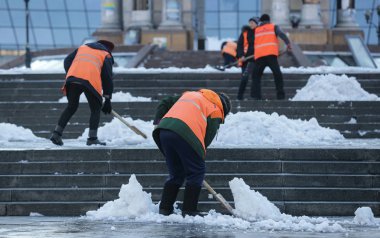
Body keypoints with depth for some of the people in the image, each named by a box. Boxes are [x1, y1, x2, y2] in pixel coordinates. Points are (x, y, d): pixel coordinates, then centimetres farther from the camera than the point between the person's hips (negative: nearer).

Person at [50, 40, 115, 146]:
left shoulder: (83, 47, 32)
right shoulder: (106, 55, 21)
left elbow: (67, 61, 20)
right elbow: (108, 77, 15)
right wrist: (108, 99, 16)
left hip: (73, 79, 4)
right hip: (91, 81, -4)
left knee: (71, 107, 18)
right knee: (95, 109, 11)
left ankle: (57, 133, 11)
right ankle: (92, 138, 4)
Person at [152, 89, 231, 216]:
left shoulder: (190, 95, 34)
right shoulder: (215, 111, 15)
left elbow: (165, 103, 32)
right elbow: (207, 138, 8)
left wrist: (158, 122, 30)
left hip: (164, 130, 6)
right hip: (185, 134, -6)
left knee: (176, 173, 20)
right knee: (196, 172, 10)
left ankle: (164, 209, 17)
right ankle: (189, 210, 5)